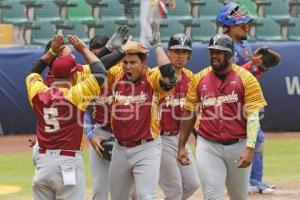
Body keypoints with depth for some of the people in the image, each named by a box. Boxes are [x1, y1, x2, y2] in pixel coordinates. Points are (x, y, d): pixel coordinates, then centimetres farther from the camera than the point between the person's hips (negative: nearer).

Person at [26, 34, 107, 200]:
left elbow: (32, 73, 27)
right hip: (68, 162, -5)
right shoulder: (75, 95, -10)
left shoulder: (38, 94, 4)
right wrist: (83, 49, 10)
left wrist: (52, 52, 25)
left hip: (42, 163, 5)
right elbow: (101, 73, -1)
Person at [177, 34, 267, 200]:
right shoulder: (199, 79, 3)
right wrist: (181, 146, 7)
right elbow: (189, 113, 10)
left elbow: (253, 116, -10)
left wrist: (250, 148, -20)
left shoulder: (246, 79, -6)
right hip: (208, 147, 1)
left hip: (238, 146, -1)